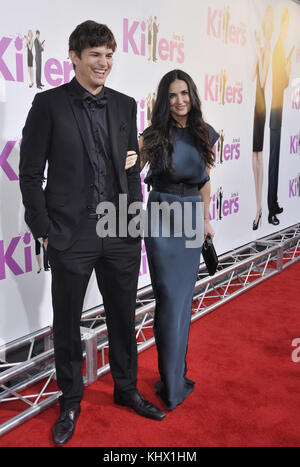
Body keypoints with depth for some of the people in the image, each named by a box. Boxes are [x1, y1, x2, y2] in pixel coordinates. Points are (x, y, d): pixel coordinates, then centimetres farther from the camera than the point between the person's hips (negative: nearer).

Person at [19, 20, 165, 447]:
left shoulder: (125, 105, 9)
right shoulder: (49, 104, -4)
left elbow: (133, 168, 12)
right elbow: (31, 173, -5)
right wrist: (45, 230, -8)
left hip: (121, 233, 4)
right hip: (72, 234, -3)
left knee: (123, 317, 16)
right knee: (67, 324, 11)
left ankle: (126, 389, 39)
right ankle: (71, 402, 34)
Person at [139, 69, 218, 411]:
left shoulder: (205, 134, 8)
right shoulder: (154, 135, -3)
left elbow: (205, 180, 15)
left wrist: (206, 219, 15)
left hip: (191, 217, 4)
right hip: (162, 216, -4)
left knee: (183, 296, 9)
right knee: (170, 296, -3)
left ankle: (173, 372, 25)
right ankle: (173, 383, 11)